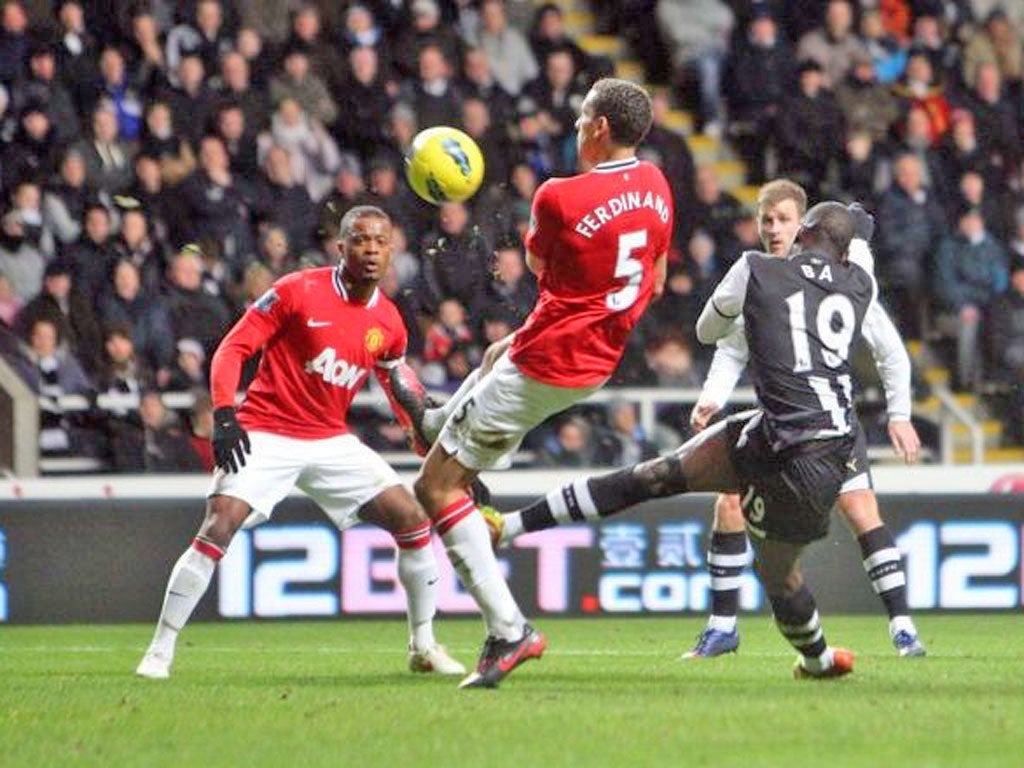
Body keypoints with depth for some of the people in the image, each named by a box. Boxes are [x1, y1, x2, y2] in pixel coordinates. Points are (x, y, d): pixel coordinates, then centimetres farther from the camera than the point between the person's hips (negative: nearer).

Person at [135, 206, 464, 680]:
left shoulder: (388, 323, 4)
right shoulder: (298, 292, -12)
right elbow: (233, 348, -12)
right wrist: (223, 414, -24)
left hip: (332, 441, 5)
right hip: (267, 433, -5)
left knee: (413, 521, -3)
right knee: (218, 526, -23)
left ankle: (423, 647, 13)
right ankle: (160, 652, -14)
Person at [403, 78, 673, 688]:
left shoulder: (559, 198, -22)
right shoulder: (655, 187, 0)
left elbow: (537, 262, 0)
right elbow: (655, 283, 13)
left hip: (545, 364, -8)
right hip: (600, 361, 8)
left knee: (436, 489, -2)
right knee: (500, 351, 40)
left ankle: (508, 629, -9)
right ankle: (437, 425, 66)